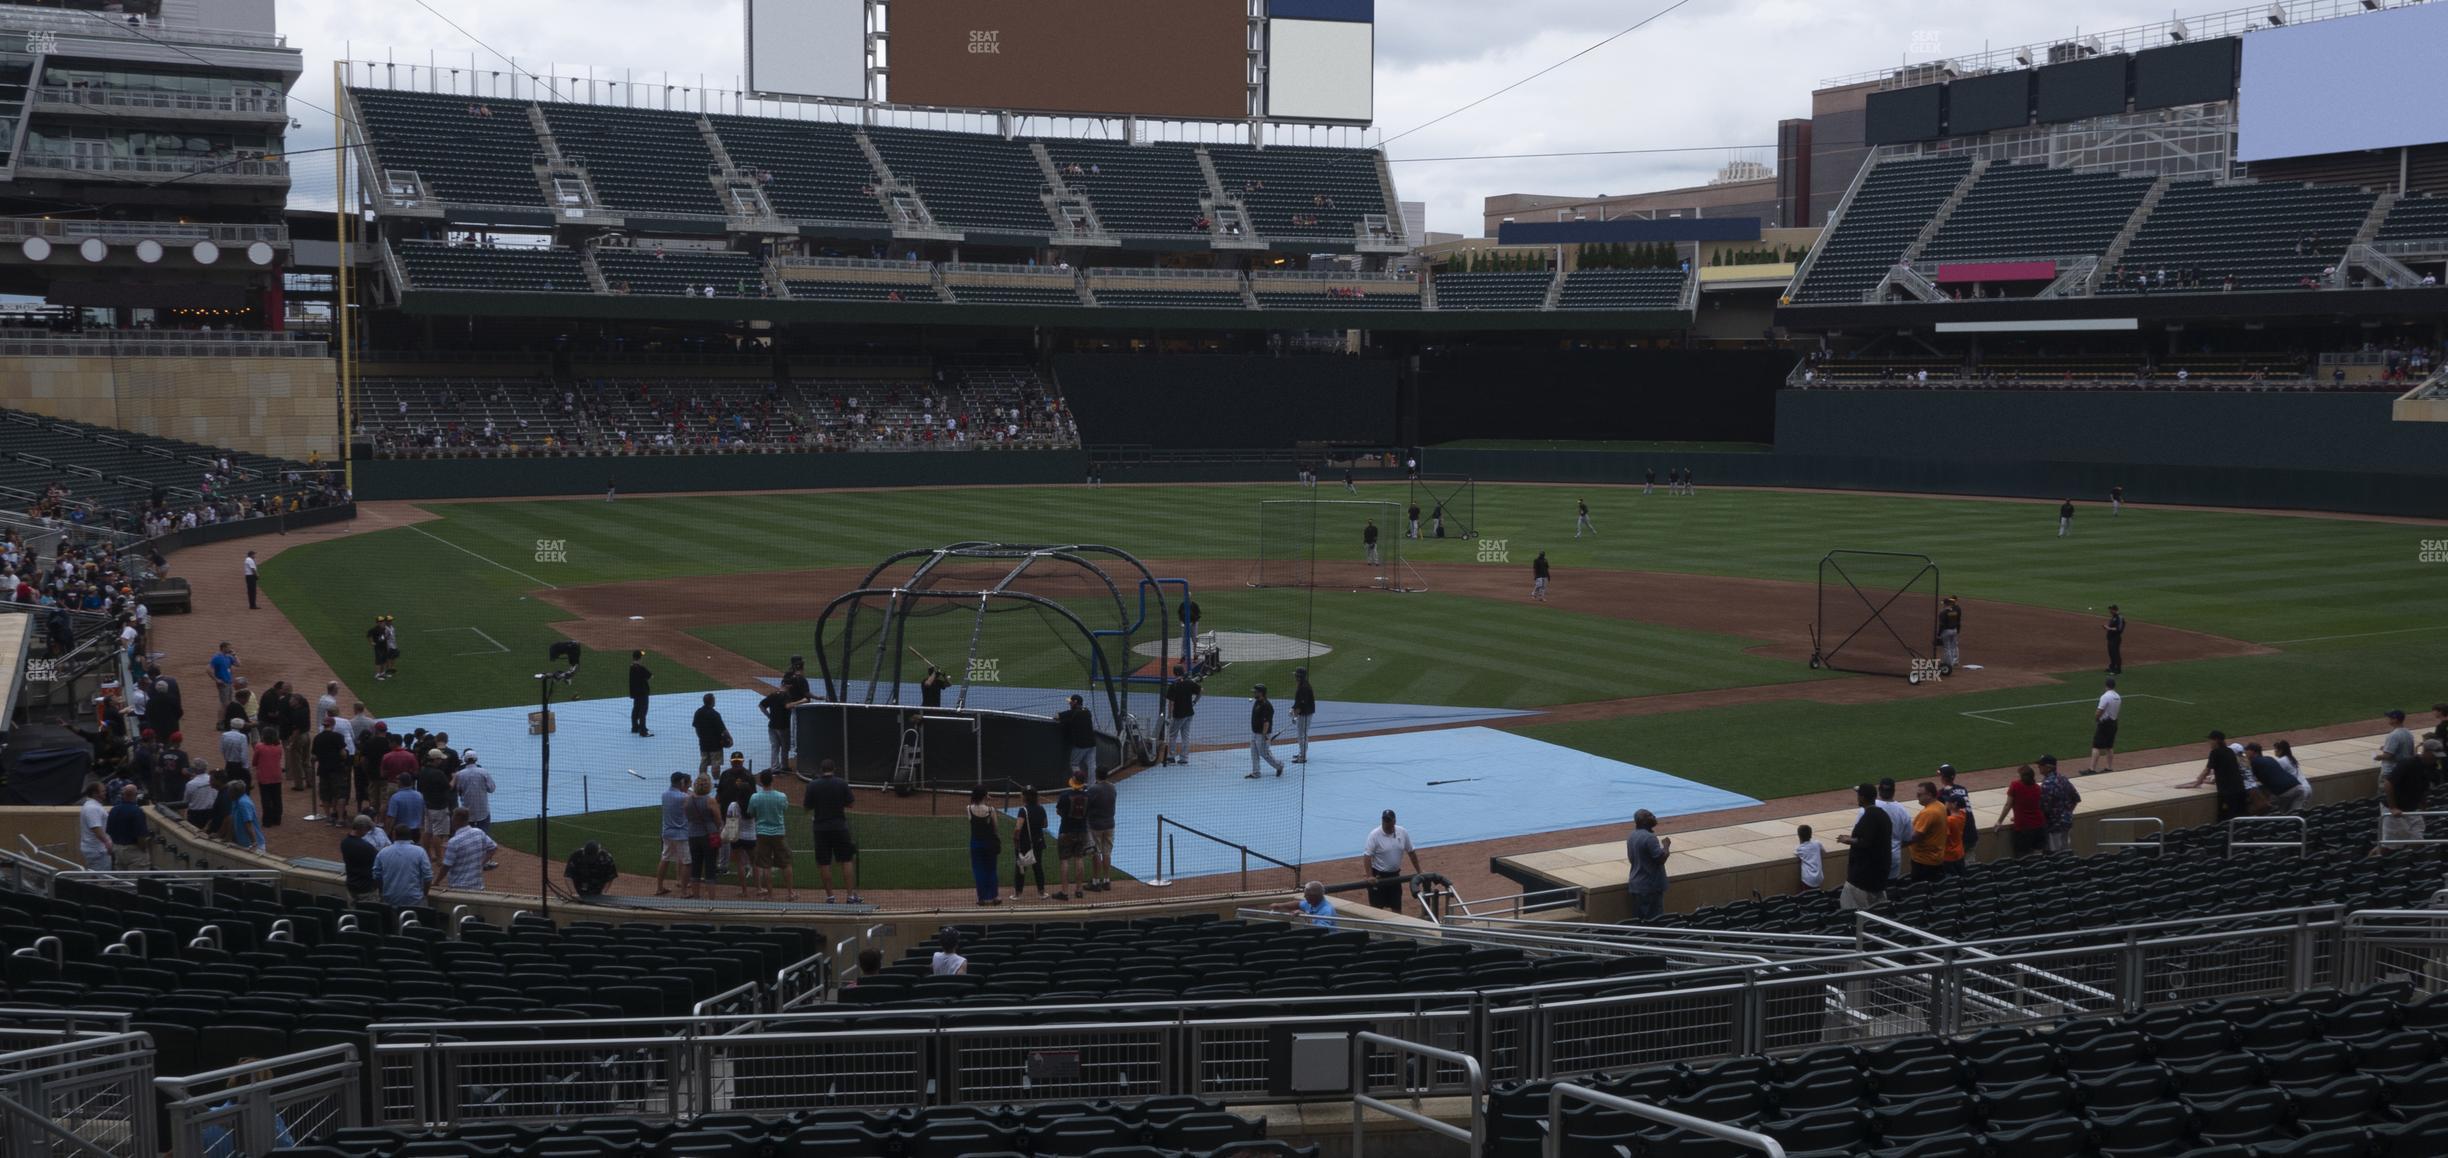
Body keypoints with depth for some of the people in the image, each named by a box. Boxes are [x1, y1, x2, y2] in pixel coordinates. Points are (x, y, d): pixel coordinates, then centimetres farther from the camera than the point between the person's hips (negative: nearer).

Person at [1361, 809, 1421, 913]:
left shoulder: (1403, 832, -3)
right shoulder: (1374, 835, -17)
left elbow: (1411, 852, 8)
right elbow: (1367, 856, -21)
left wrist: (1419, 871, 10)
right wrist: (1370, 876, -30)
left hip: (1394, 875, 5)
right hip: (1378, 875, -5)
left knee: (1397, 906, 10)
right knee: (1377, 908, -1)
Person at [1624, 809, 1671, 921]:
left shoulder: (1631, 837, 8)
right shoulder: (1650, 837, -19)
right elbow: (1661, 858, -20)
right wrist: (1666, 845, -5)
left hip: (1635, 885, 8)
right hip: (1651, 886, -8)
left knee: (1637, 919, 10)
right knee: (1654, 919, -3)